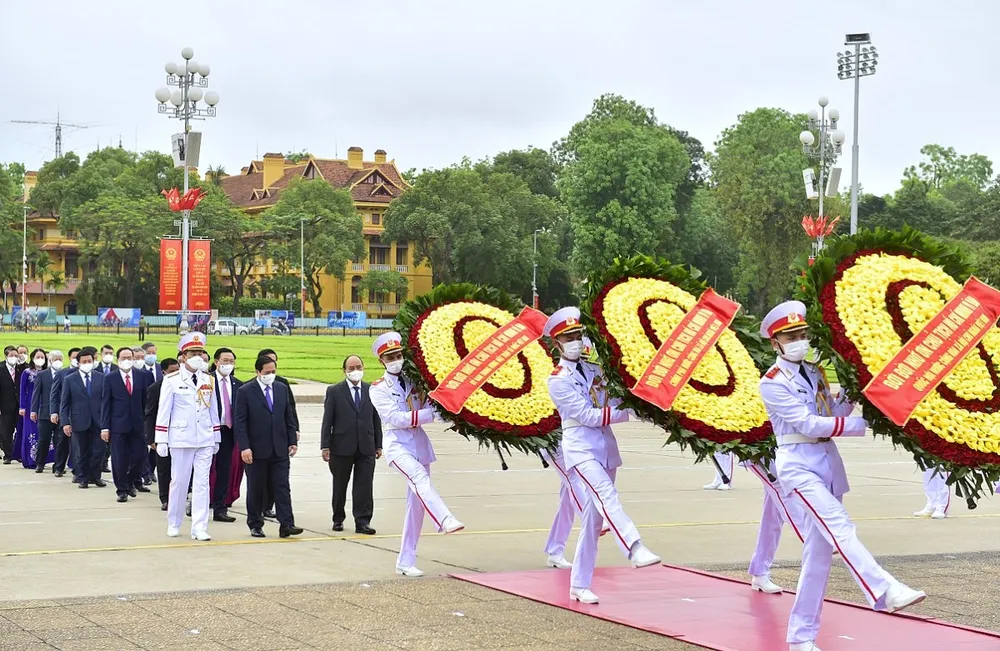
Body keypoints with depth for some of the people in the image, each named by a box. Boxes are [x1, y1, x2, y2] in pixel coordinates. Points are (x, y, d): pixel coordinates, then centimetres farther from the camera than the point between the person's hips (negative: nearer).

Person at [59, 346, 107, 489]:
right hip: (79, 422, 0)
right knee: (81, 453, 7)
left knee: (99, 450, -2)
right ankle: (84, 478, 18)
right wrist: (65, 423, -6)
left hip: (97, 421, 1)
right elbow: (64, 403, 2)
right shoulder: (69, 380, 2)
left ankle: (95, 476, 15)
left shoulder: (101, 378, 4)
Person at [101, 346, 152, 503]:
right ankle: (122, 489, 11)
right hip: (118, 425, -2)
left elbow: (146, 400, 8)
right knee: (119, 459, 1)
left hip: (138, 424, 2)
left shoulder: (142, 376, 6)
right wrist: (105, 427, -5)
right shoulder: (110, 378, 1)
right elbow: (105, 404, 0)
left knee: (139, 455, 2)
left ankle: (133, 481, 27)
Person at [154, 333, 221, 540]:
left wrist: (216, 438, 14)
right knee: (179, 481, 5)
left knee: (202, 483, -1)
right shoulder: (171, 381, -2)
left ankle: (199, 528, -1)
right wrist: (161, 441, -6)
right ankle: (173, 524, 20)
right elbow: (163, 412, -2)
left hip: (205, 440, 3)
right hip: (181, 439, -3)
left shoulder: (208, 381, 9)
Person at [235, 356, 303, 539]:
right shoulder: (245, 392, -4)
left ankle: (286, 524, -5)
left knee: (282, 487, -2)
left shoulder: (282, 389, 10)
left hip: (280, 449, 3)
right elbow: (240, 422, -8)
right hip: (257, 450, -3)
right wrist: (244, 447, -15)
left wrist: (292, 441, 6)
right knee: (255, 490, 6)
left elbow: (289, 418, 13)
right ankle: (255, 525, 16)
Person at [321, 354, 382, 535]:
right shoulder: (334, 391, 0)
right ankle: (338, 519, 24)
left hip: (366, 447, 1)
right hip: (342, 447, -1)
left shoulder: (371, 390, 7)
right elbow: (327, 421, -2)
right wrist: (325, 446, -8)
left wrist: (378, 445, 7)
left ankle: (362, 522, -1)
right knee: (339, 486, 10)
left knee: (364, 486, -3)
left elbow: (376, 419, 9)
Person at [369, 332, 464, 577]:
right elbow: (395, 418, -12)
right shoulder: (378, 389, 2)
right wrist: (430, 413, -19)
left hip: (419, 442, 5)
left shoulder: (414, 382, 11)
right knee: (419, 476, -34)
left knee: (416, 503, 3)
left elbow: (429, 406, 16)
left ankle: (405, 562, 9)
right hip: (397, 443, -5)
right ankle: (445, 520, -57)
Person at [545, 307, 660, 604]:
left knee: (594, 518, 6)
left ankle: (579, 586, 12)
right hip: (581, 448, -6)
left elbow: (615, 403, 17)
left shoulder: (594, 369, 13)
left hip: (606, 446, 6)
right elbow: (588, 415, -13)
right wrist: (629, 412, -15)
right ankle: (636, 549, -50)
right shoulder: (558, 381, -5)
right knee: (606, 494, -31)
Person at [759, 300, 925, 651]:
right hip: (798, 464, -7)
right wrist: (863, 425, -18)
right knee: (840, 527, -25)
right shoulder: (772, 383, -7)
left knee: (820, 550, 6)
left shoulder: (815, 372, 15)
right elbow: (808, 424, -16)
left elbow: (834, 414, 10)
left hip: (828, 460, 7)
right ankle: (885, 592, -41)